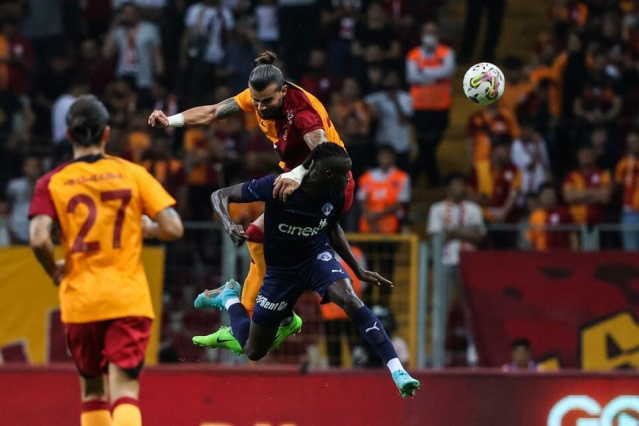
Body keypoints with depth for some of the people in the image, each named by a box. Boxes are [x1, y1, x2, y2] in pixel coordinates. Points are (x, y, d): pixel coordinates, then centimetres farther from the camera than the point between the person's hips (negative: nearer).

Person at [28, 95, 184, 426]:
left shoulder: (52, 183, 1)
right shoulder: (133, 174, 2)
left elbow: (39, 239, -13)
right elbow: (173, 228, -5)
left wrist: (55, 271, 6)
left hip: (80, 300, 1)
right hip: (129, 299, -1)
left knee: (92, 392, 18)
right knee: (124, 392, -7)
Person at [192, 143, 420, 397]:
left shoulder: (335, 196, -14)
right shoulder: (277, 186, -27)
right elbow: (220, 196, -15)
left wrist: (359, 271, 8)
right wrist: (229, 225, -36)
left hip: (317, 257, 1)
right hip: (281, 269, -1)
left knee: (349, 298, -33)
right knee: (253, 352, 9)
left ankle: (396, 369, -36)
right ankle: (229, 298, 39)